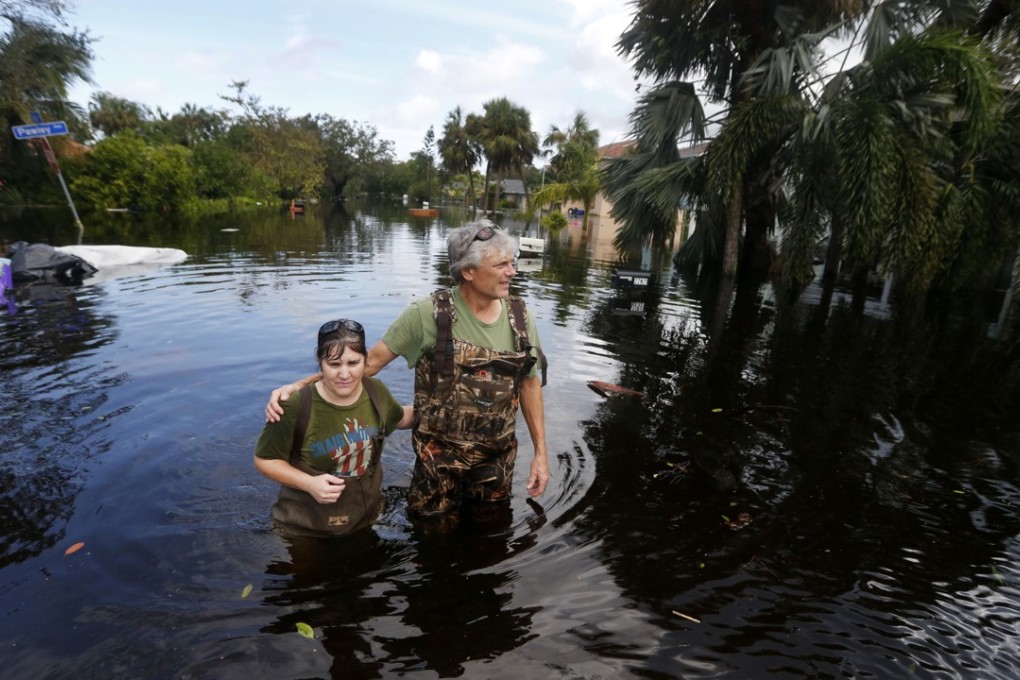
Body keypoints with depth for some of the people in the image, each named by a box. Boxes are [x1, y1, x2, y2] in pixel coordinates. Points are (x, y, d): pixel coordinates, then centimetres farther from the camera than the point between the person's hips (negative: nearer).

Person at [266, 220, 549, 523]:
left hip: (498, 458, 3)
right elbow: (372, 360, -11)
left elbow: (530, 383, 3)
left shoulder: (519, 317, -6)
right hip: (440, 456, -3)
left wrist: (541, 451, 3)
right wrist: (298, 385, -18)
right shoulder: (429, 314, -17)